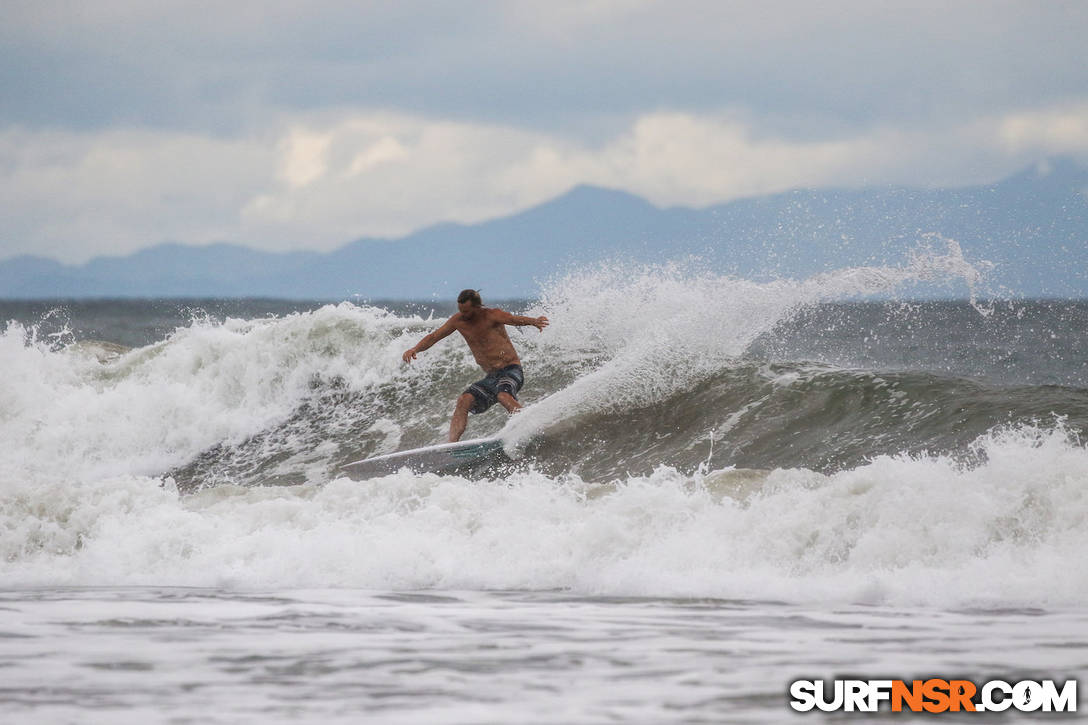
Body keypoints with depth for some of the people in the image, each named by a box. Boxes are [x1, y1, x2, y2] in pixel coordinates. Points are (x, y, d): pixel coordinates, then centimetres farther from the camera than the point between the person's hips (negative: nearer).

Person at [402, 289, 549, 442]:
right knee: (464, 401, -16)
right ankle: (452, 444, -22)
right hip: (491, 377, 6)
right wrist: (415, 349, -8)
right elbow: (434, 337, 10)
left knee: (503, 396, -36)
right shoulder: (458, 321, 5)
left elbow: (515, 320, -29)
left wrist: (533, 321, -51)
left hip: (511, 370, -6)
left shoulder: (492, 315, -12)